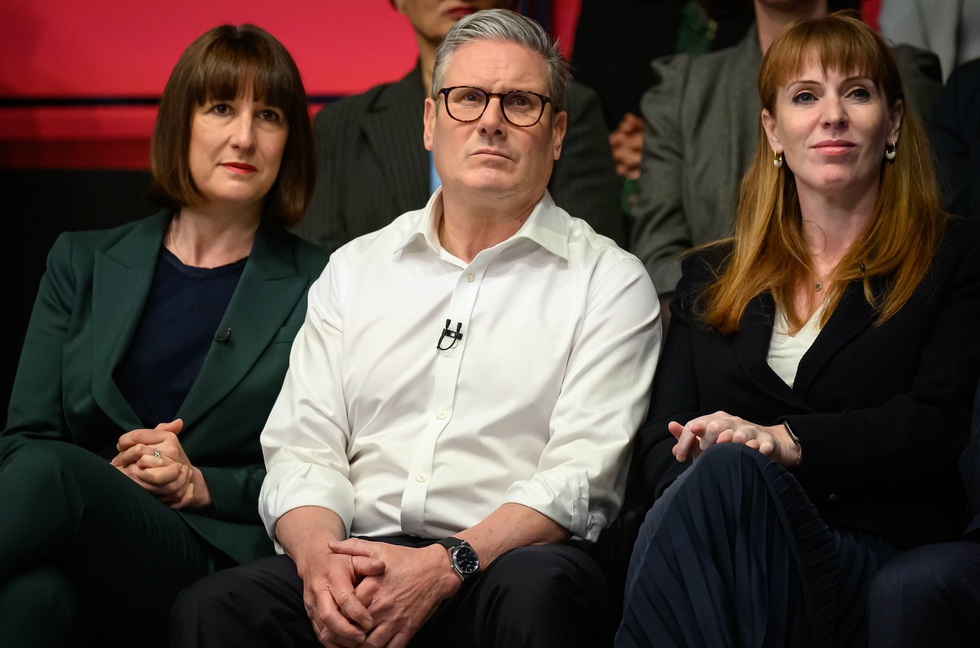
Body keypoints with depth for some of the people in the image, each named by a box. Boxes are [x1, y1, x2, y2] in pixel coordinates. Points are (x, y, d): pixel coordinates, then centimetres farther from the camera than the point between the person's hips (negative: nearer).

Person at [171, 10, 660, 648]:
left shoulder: (610, 282, 8)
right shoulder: (354, 269, 19)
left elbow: (580, 475, -5)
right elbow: (302, 447, 11)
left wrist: (444, 565, -20)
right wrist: (318, 554, -12)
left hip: (508, 558, -2)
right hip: (360, 557, 2)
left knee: (536, 590, -37)